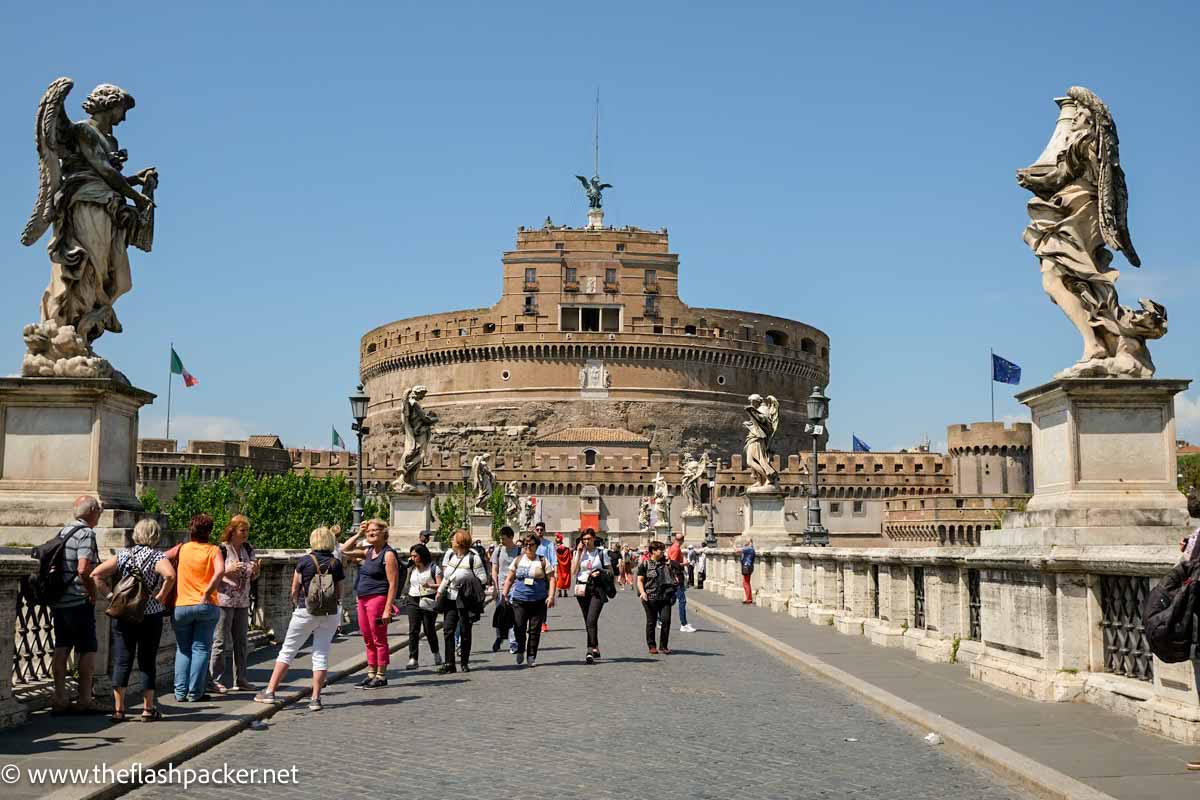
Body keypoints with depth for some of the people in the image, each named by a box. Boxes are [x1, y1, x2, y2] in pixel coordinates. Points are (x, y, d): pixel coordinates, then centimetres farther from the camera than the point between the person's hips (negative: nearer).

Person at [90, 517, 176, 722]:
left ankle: (118, 709, 7)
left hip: (122, 615, 3)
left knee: (121, 661, 7)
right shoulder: (157, 556, -6)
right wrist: (160, 597, -13)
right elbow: (170, 575, -26)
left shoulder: (122, 555, 5)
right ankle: (148, 709, 11)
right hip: (150, 615, -3)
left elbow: (96, 575, -2)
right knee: (147, 662, 5)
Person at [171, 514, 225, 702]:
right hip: (206, 606, -2)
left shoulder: (181, 549, 2)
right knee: (201, 649, 5)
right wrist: (207, 593, -16)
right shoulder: (213, 550, -4)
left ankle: (180, 692, 11)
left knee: (183, 650, 14)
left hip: (181, 606, 2)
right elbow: (220, 571, -21)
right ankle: (195, 692, 4)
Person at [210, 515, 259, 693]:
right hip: (223, 600, -7)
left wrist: (255, 569, -3)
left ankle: (240, 680, 18)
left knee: (241, 641, 10)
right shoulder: (221, 550, -10)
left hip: (242, 602, 7)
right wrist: (228, 571, -21)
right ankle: (215, 680, 1)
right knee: (221, 642, -5)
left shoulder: (248, 549, 10)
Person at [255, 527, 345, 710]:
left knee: (287, 651, 8)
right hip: (331, 613, 2)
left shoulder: (304, 561, -5)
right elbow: (339, 593, 4)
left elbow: (295, 590, 0)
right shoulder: (336, 563, -1)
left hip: (306, 611, -2)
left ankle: (270, 692, 10)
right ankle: (315, 698, 2)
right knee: (321, 654, 5)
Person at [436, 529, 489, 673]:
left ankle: (464, 662, 15)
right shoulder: (450, 555, 11)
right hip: (451, 598, 5)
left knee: (465, 631, 3)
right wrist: (440, 591, 15)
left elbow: (482, 579, -8)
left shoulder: (473, 557, -9)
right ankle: (449, 663, -1)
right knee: (447, 630, -3)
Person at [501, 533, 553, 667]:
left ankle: (531, 656, 10)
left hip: (539, 601, -1)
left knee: (535, 629, 0)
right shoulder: (518, 560, 9)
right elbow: (509, 579, 13)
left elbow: (551, 579, 2)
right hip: (520, 599, 1)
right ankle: (520, 651, 18)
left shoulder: (543, 561, 4)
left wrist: (551, 596, -9)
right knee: (520, 627, -6)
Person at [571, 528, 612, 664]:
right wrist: (579, 552, -6)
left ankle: (590, 651, -20)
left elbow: (610, 571, 5)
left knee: (591, 620, -17)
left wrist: (600, 572, -14)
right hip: (582, 589, 4)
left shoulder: (601, 552, 1)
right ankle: (596, 649, 25)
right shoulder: (579, 552, 8)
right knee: (588, 622, 11)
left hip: (597, 590, -4)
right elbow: (574, 571, -4)